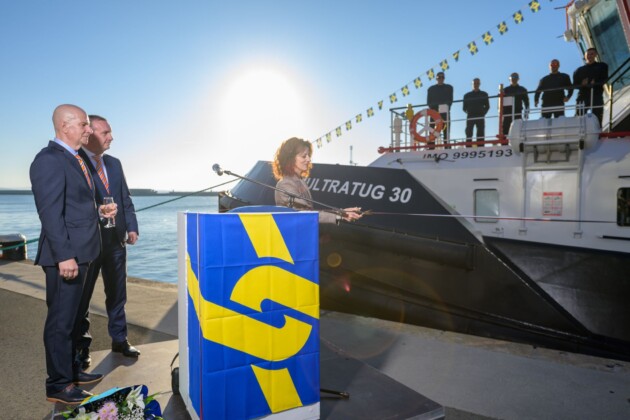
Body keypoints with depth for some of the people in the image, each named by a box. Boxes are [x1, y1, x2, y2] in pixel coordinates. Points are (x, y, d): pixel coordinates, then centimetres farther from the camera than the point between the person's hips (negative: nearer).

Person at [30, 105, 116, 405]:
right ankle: (57, 385, 18)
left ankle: (70, 369, 36)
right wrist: (64, 256, -23)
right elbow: (50, 213, -21)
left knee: (74, 317, 20)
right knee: (61, 321, 3)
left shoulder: (74, 159, 15)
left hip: (82, 253, 10)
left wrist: (98, 212, 7)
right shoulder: (49, 160, -15)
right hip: (66, 256, -10)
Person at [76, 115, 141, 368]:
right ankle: (81, 347, 24)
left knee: (117, 293, 14)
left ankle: (119, 339, 29)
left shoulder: (114, 163, 12)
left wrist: (131, 227, 2)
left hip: (116, 240, 6)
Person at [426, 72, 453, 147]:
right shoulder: (431, 89, 17)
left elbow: (450, 100, 7)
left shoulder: (449, 88, 16)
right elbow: (429, 102, 9)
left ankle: (447, 146, -13)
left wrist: (446, 108, -9)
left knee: (446, 130, -8)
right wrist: (433, 109, -8)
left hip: (445, 112, 0)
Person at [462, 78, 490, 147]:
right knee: (469, 133, -9)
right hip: (470, 117, 0)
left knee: (480, 133, -7)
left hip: (480, 117, 0)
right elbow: (464, 107, 13)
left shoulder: (484, 94, 15)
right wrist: (468, 112, 0)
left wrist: (483, 113, 1)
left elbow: (487, 106, 12)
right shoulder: (467, 95, 16)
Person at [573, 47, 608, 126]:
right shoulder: (579, 70, 21)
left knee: (597, 119, -10)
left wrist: (595, 83, -14)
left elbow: (605, 79, 5)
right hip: (582, 97, 1)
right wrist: (582, 84, -10)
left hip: (596, 96, -1)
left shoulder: (602, 66, 17)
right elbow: (575, 84, 12)